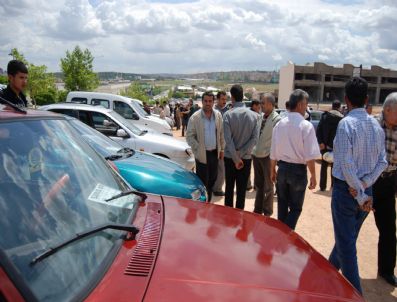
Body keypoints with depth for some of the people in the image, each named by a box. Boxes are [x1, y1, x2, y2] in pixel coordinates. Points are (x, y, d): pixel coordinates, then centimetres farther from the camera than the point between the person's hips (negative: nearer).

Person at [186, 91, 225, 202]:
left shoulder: (218, 115, 2)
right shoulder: (195, 117, -9)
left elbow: (221, 133, 8)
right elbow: (189, 136, -7)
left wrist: (222, 149, 7)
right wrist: (198, 148, -13)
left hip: (215, 152, 4)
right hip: (202, 154, -4)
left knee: (212, 179, 13)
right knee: (203, 181, 2)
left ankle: (208, 202, 28)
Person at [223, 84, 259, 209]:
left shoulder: (228, 114, -12)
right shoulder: (254, 115, -4)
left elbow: (228, 139, -16)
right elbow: (254, 138, -11)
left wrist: (236, 158, -12)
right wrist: (241, 153, -11)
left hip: (230, 157, -1)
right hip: (246, 157, 1)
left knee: (229, 187, 13)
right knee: (242, 189, 10)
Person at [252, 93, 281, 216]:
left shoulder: (276, 119, -14)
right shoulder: (261, 116, 8)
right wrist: (254, 150, 9)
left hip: (268, 156, -7)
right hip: (256, 155, 7)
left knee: (268, 186, 7)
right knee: (258, 185, 16)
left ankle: (267, 212, 20)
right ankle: (258, 210, 29)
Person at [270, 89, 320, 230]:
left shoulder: (279, 124, 0)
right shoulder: (306, 126, -15)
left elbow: (273, 152, 5)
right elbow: (310, 156, -16)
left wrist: (272, 170, 18)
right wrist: (313, 176, -5)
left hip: (282, 168, 5)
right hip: (298, 170, -4)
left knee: (282, 205, 18)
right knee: (295, 208, 9)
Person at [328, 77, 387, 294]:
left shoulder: (346, 123, -17)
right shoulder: (376, 125, 4)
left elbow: (346, 164, -21)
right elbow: (382, 162, 4)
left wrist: (360, 194, -13)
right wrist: (365, 185, -5)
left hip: (346, 189, -7)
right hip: (365, 189, 7)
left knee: (347, 244, 3)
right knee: (348, 237, 23)